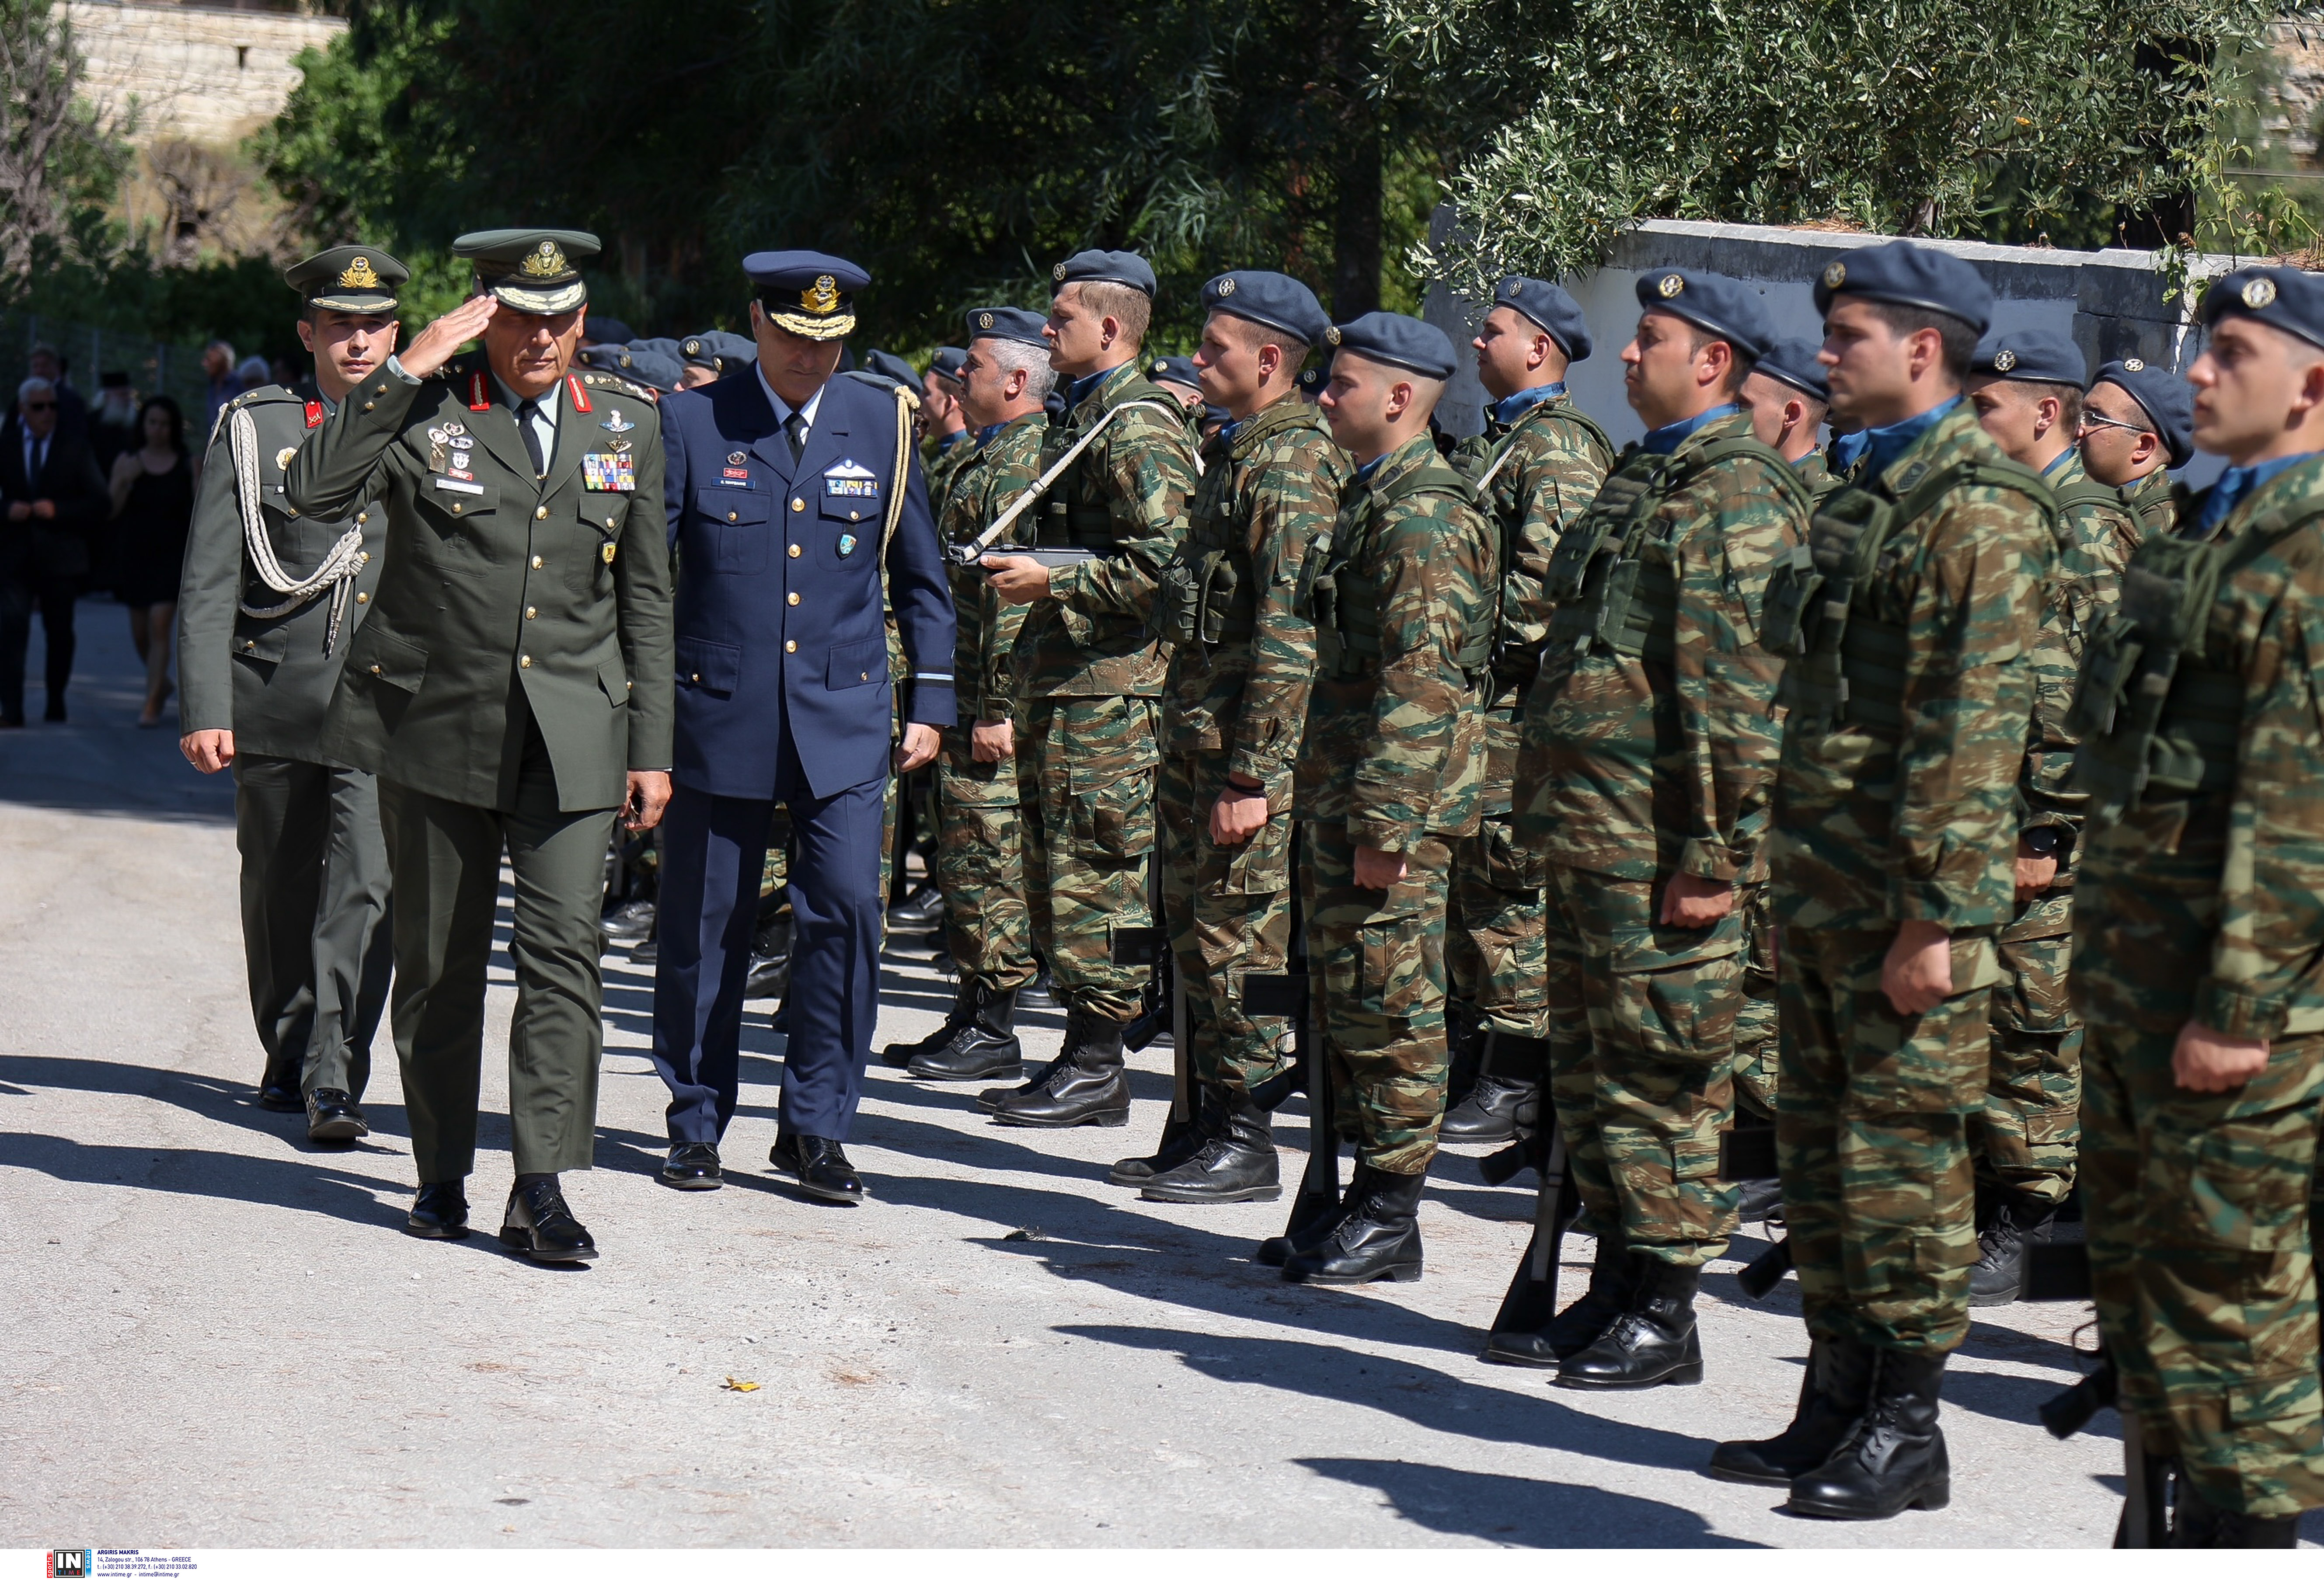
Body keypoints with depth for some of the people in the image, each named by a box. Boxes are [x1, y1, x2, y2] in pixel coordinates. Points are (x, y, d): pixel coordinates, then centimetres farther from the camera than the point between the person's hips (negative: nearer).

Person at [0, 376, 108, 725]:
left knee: (60, 634, 10)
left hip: (59, 556, 0)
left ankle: (56, 705, 25)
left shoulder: (75, 449, 3)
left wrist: (57, 510, -14)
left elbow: (101, 503, -2)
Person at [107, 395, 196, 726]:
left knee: (160, 626, -14)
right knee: (140, 633, 11)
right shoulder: (127, 462, 5)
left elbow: (196, 513, -1)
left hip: (172, 555, -3)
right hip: (135, 554, 3)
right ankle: (161, 683, 38)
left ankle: (153, 705, -13)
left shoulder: (188, 465, 1)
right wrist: (125, 482, -15)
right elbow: (111, 510, 1)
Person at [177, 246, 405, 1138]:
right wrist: (204, 710, -9)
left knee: (366, 887, -13)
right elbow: (207, 585, 0)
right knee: (280, 891, 12)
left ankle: (334, 1079, -13)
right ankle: (288, 1053, 30)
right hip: (273, 702, 0)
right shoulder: (253, 432, 4)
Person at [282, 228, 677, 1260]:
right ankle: (442, 1173, 21)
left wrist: (651, 748, 7)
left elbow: (646, 598, 10)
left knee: (563, 952, -10)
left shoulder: (629, 421, 7)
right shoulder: (422, 409, -2)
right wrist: (407, 370, -20)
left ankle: (540, 1187, -8)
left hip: (573, 734, 1)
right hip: (436, 726, -1)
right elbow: (313, 491, -18)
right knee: (437, 961, 8)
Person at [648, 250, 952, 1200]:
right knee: (704, 927, 5)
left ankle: (815, 1129, 3)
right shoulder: (692, 425, 0)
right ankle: (697, 1123, 21)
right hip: (719, 717, -1)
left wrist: (930, 703, 8)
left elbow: (920, 578, 12)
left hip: (844, 721, 1)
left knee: (846, 908, -9)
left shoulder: (884, 424, 6)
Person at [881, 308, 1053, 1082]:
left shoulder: (1019, 462, -15)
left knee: (990, 861, -6)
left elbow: (1017, 591, -21)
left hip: (993, 702, -10)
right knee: (964, 861, 13)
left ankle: (992, 1030, -1)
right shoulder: (991, 455, 18)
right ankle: (970, 1016, 20)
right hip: (967, 698, 10)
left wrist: (997, 709, -23)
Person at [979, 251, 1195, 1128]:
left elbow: (1163, 560, -22)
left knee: (1097, 870, -7)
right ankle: (1082, 1056, 18)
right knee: (1054, 867, 12)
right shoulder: (1084, 416, 19)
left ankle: (1097, 1067, -3)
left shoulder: (1138, 426, -13)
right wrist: (1027, 570, 16)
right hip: (1059, 680, 11)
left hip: (1107, 688, -11)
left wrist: (1052, 580, -19)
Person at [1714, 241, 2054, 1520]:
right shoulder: (1868, 494, 17)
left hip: (1911, 897, -10)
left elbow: (1972, 728, -20)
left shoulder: (1980, 507, -14)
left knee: (1902, 1151, -4)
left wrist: (1936, 916, -22)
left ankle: (1907, 1428, 4)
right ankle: (1838, 1405, 22)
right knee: (1819, 1148, 13)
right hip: (1823, 885, 10)